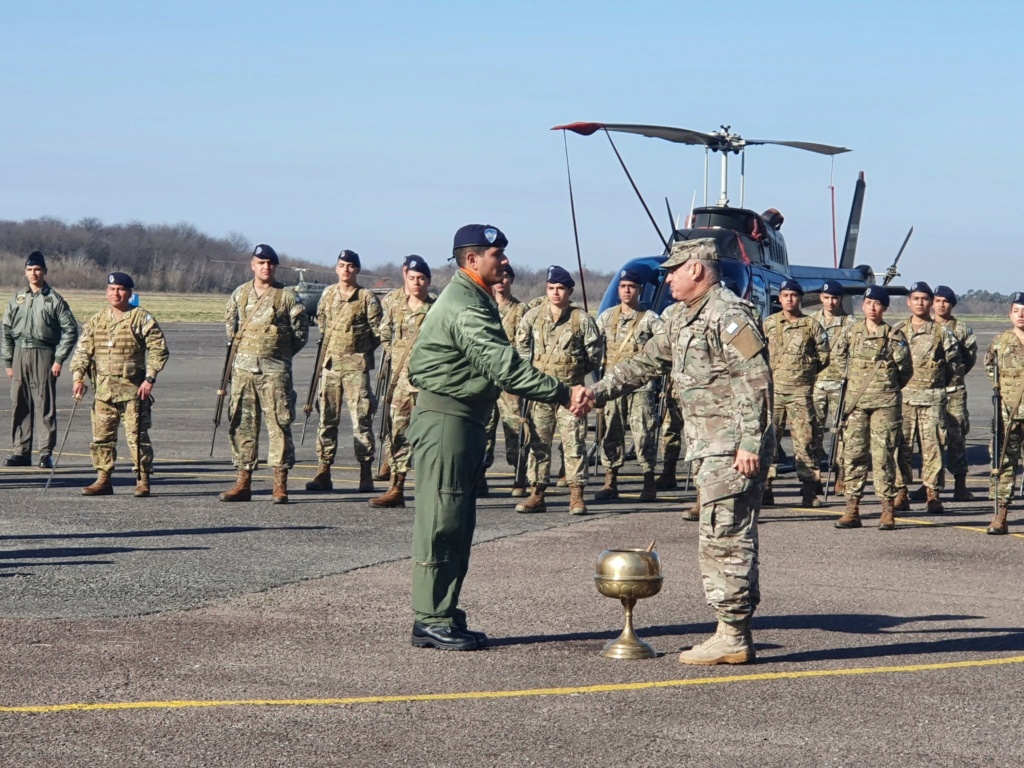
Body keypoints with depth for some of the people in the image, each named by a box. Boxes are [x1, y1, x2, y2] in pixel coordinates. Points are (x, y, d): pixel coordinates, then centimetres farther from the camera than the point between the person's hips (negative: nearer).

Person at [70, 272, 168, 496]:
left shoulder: (141, 319, -2)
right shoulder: (96, 320, 11)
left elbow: (158, 349, -4)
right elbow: (83, 350, 10)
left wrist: (150, 378, -12)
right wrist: (78, 377, -4)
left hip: (133, 388, -5)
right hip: (103, 388, 5)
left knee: (137, 435, -5)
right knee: (101, 435, 5)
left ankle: (143, 480, 2)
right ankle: (103, 479, 13)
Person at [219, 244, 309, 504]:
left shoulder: (287, 296, -1)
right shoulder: (240, 293, 9)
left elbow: (301, 332, 3)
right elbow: (230, 323, 23)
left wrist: (278, 354, 5)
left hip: (275, 370, -4)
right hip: (243, 368, 4)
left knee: (279, 424, -6)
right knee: (242, 424, 5)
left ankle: (280, 485, -4)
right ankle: (243, 482, 11)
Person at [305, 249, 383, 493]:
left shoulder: (367, 297, -5)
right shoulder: (328, 294, 9)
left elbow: (379, 331, -1)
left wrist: (360, 349, 4)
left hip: (356, 365, -4)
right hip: (330, 363, 4)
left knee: (361, 418, -5)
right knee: (327, 418, 5)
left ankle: (366, 474, -1)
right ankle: (323, 472, 9)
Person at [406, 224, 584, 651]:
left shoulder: (476, 301, 18)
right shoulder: (464, 307, -18)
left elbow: (497, 364, 18)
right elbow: (503, 366, -25)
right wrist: (562, 393, -24)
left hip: (465, 419, 11)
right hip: (445, 419, -11)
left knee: (458, 523, 11)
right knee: (441, 519, -8)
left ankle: (445, 615, 16)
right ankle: (430, 620, -5)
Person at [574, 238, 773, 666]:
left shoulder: (728, 314, -13)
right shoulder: (685, 322, 19)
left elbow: (756, 378, -19)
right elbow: (643, 364, 25)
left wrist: (750, 442, -23)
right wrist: (597, 393, 17)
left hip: (732, 449, -10)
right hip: (715, 449, 10)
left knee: (724, 539, -9)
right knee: (730, 540, 11)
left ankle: (732, 637, -5)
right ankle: (736, 635, 14)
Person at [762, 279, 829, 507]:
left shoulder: (812, 325, 4)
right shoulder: (769, 324, 9)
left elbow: (824, 356, 9)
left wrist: (805, 371, 6)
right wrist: (769, 372, 6)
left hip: (801, 390, -2)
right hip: (773, 388, 2)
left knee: (804, 439, -2)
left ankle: (809, 490, 2)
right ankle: (764, 488, 4)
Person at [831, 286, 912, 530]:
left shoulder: (894, 336, -2)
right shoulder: (851, 331, 7)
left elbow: (906, 370, 2)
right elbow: (838, 354, 23)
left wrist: (889, 388, 10)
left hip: (885, 402, -3)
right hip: (855, 401, 3)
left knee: (883, 454, -5)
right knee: (853, 453, 3)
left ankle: (887, 511, -2)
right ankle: (852, 510, 7)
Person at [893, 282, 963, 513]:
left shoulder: (942, 332, 5)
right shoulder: (898, 331, 9)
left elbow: (955, 363, 9)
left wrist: (942, 384, 9)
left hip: (933, 398, -1)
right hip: (903, 397, 1)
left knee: (933, 446, -3)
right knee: (901, 446, -2)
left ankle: (933, 493, 2)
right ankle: (901, 493, 3)